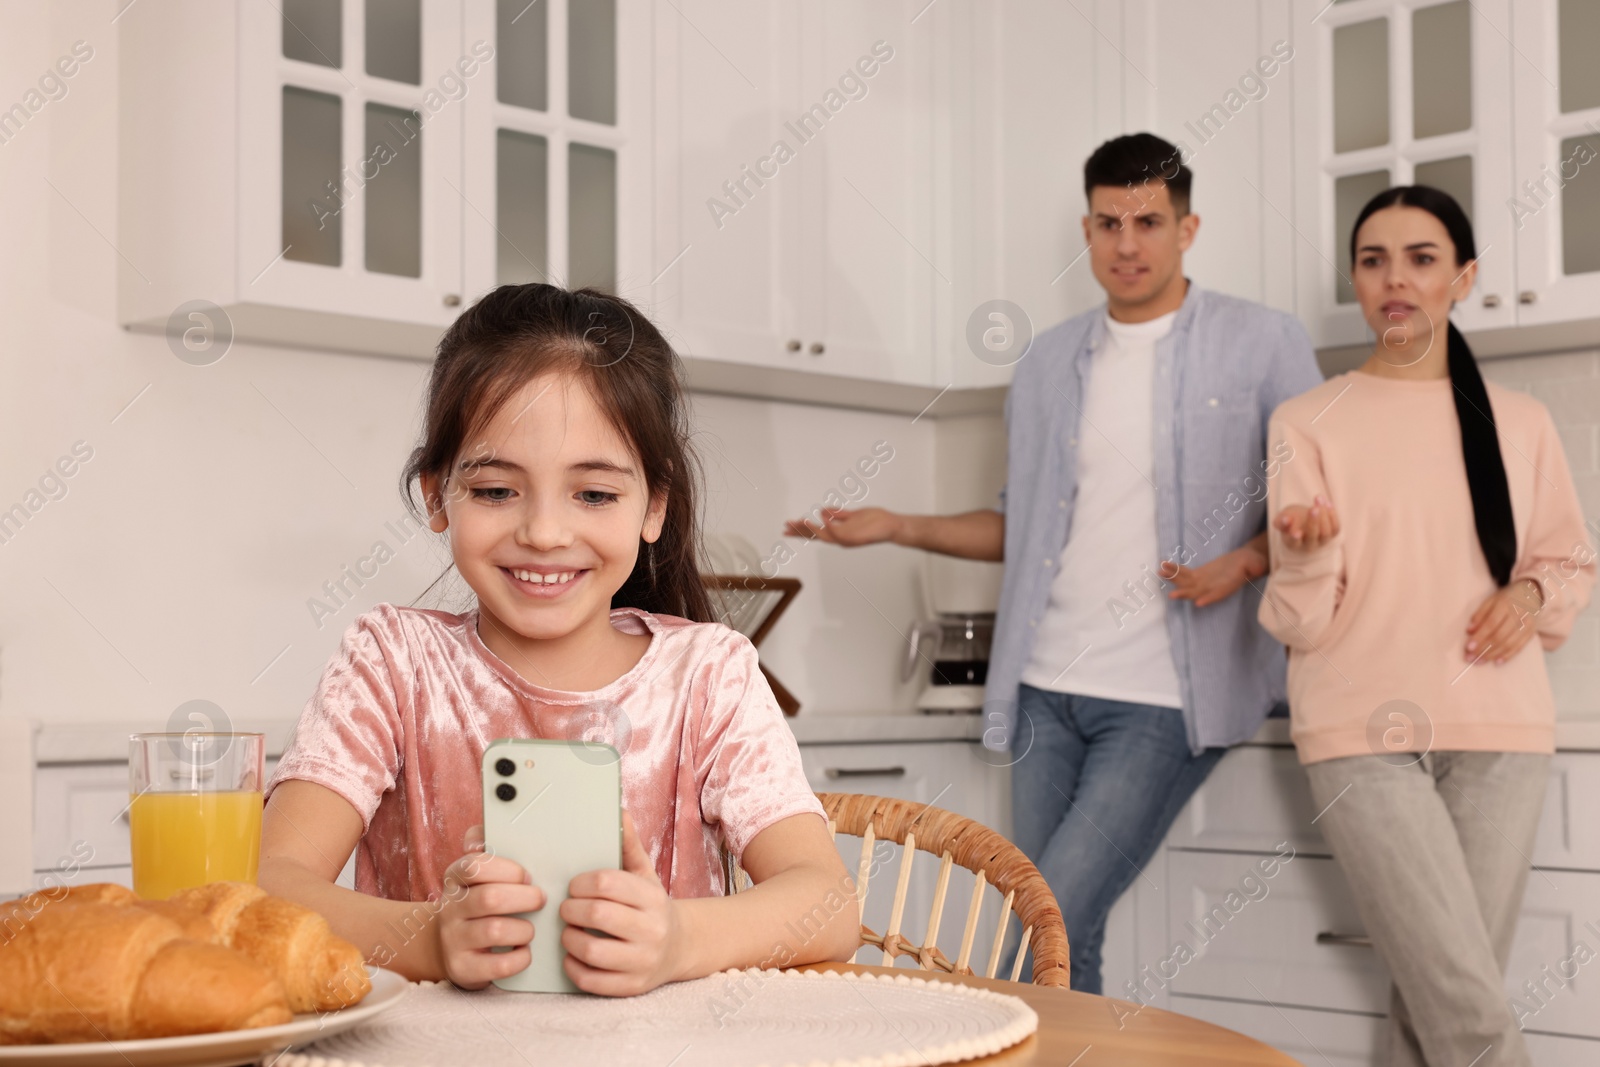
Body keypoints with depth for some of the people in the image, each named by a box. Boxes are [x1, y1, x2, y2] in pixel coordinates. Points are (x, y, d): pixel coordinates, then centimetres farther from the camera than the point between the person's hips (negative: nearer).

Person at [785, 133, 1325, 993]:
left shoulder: (1262, 345, 1)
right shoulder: (1049, 364, 14)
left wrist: (1244, 565, -16)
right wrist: (895, 528, 10)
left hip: (1168, 699, -5)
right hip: (1048, 689, 5)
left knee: (1052, 924, -14)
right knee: (1058, 947, 5)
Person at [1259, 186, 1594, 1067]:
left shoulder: (1520, 424, 11)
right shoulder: (1307, 422, 3)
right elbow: (1300, 624, -1)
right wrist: (1308, 548, -22)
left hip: (1497, 736, 3)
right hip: (1364, 737, -3)